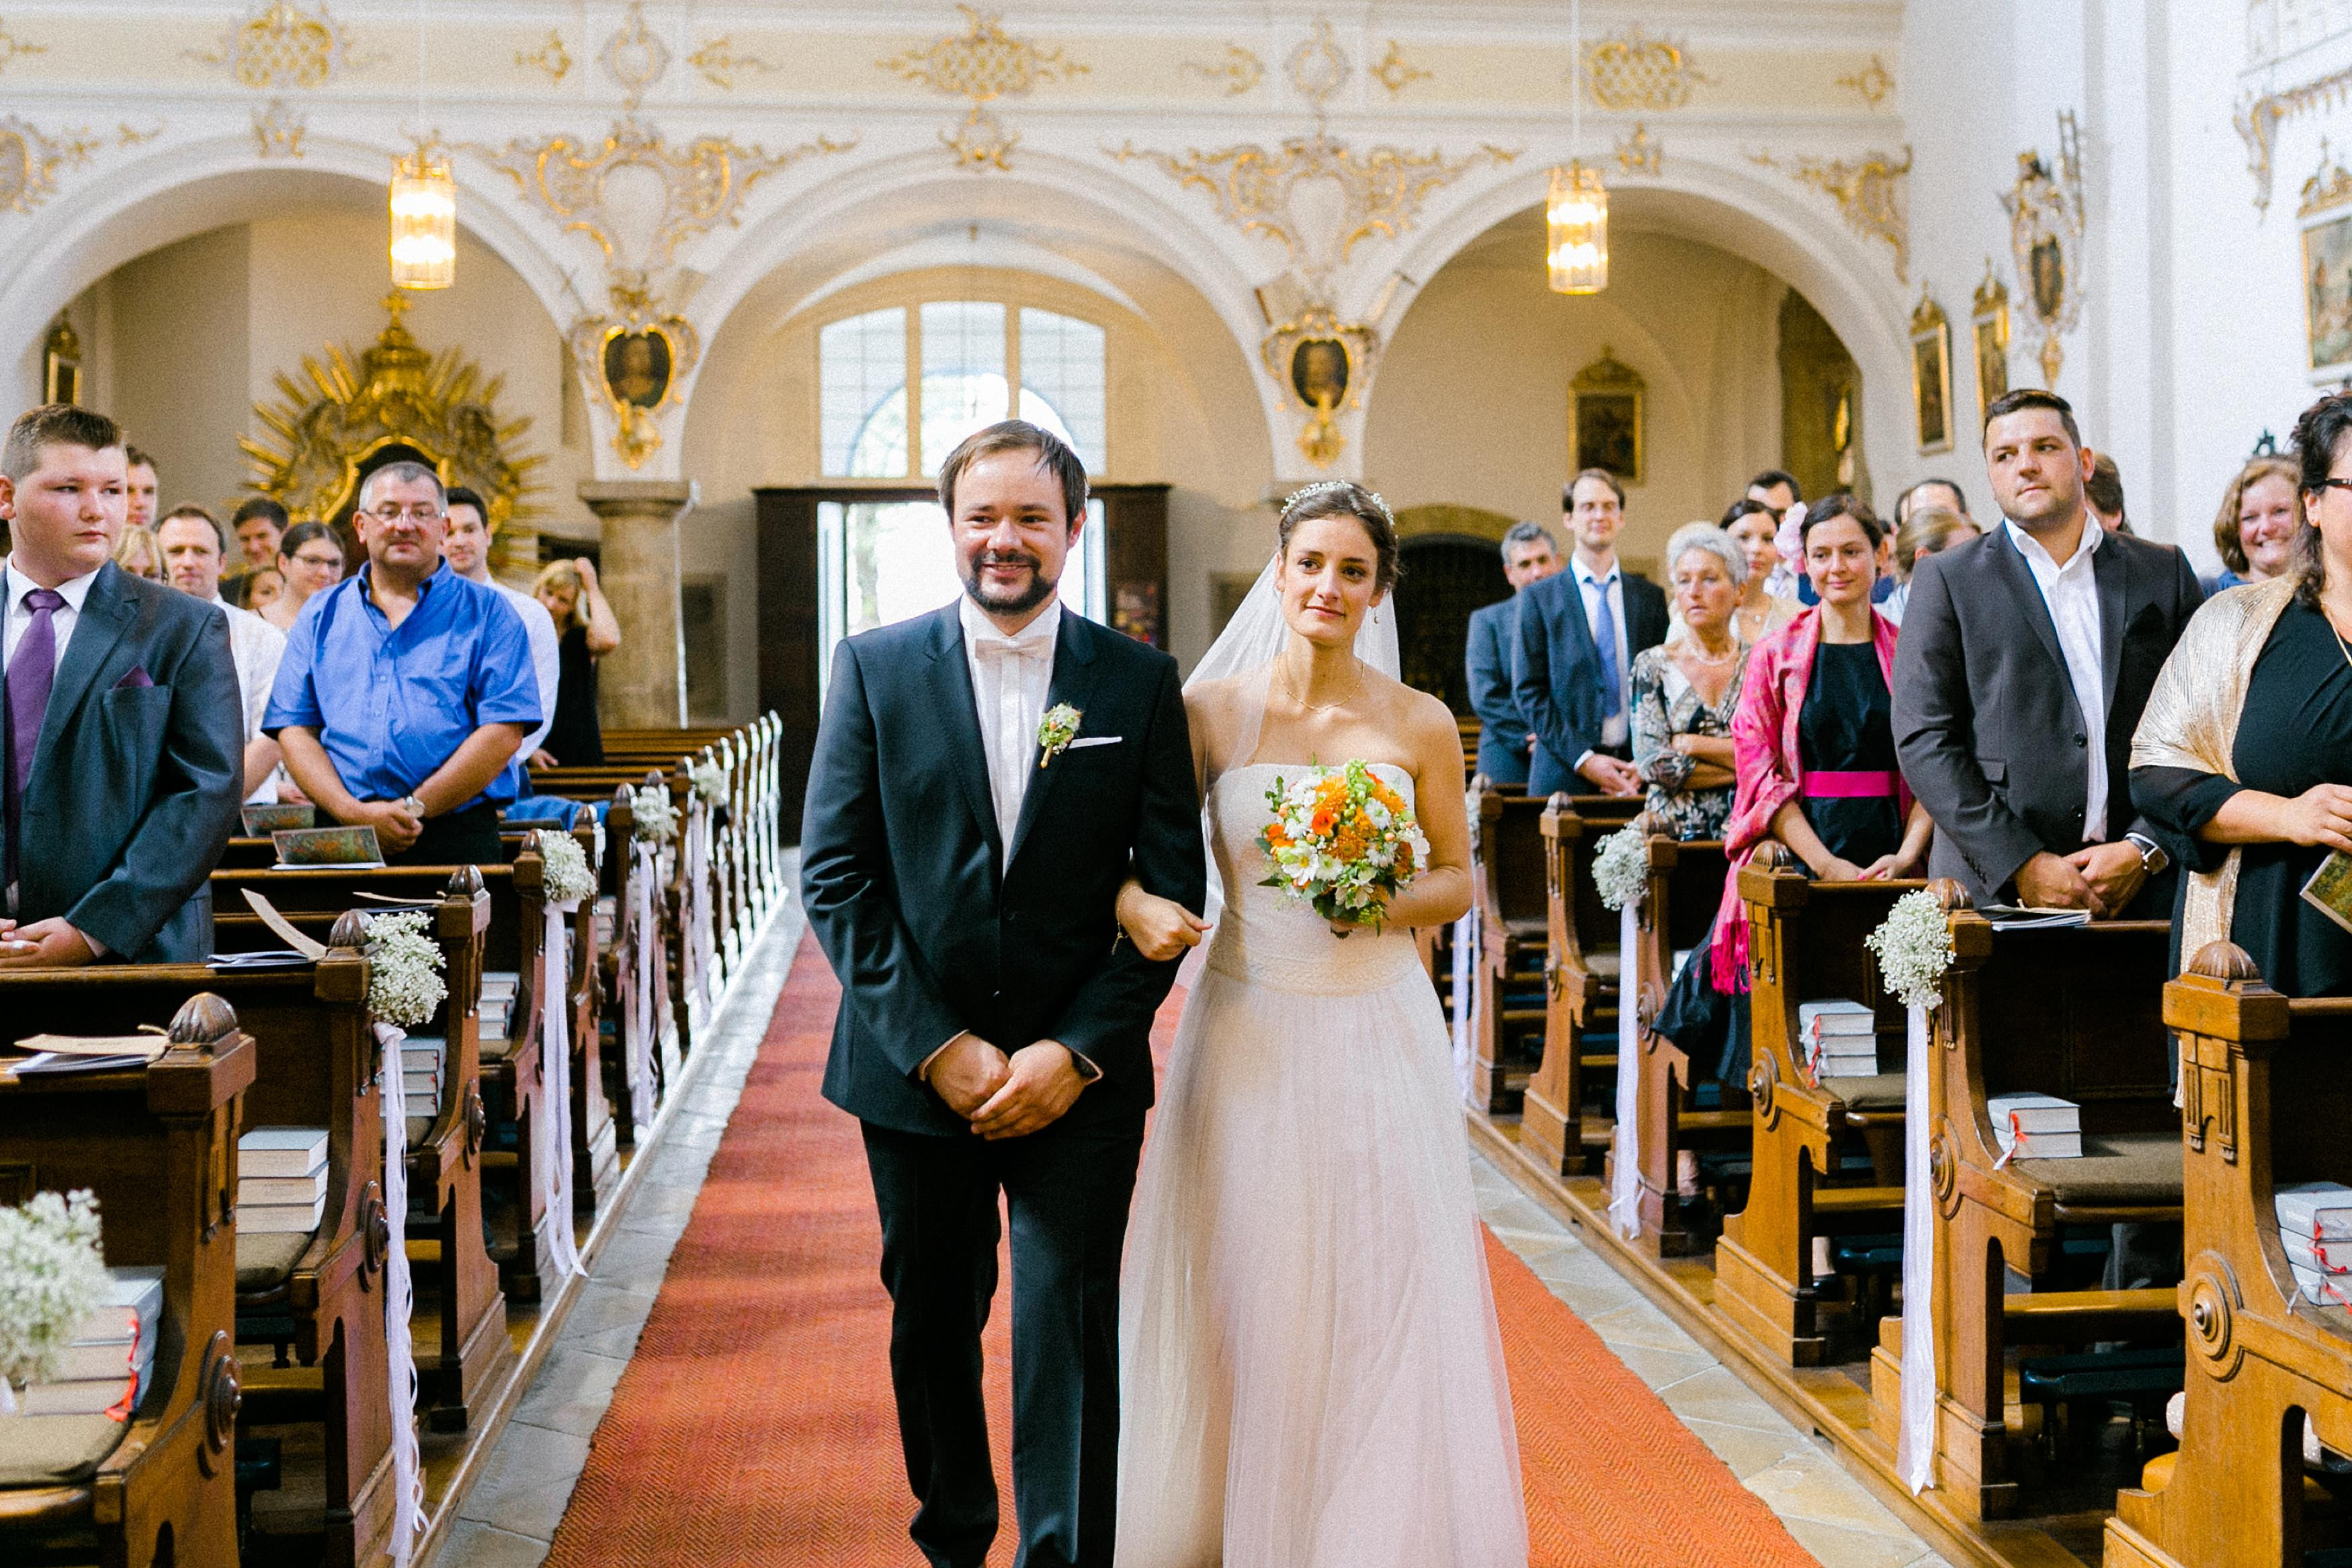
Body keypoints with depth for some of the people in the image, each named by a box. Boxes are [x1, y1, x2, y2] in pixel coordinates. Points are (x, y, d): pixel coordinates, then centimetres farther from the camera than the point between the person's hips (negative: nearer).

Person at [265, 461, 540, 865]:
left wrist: (413, 809, -9)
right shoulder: (323, 617, 17)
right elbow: (294, 730, 9)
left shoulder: (487, 613, 8)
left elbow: (504, 733, -2)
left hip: (456, 840, -2)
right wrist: (355, 813, -7)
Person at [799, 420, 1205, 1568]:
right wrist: (937, 1046, -12)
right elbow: (832, 875, -5)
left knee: (1069, 1335, -5)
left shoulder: (1141, 682, 0)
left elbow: (1172, 886, -2)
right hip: (914, 1073, 2)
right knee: (931, 1329, 16)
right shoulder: (876, 668, 0)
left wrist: (1075, 1052, -12)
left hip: (1079, 1079, -1)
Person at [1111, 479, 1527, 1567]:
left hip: (1376, 1031, 1)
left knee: (1381, 1287, 4)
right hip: (1249, 1029, 0)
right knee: (1244, 1287, 5)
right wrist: (1137, 906, -22)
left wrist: (1387, 904, -12)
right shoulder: (1213, 709, -1)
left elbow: (1457, 878, 8)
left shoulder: (1419, 724, 1)